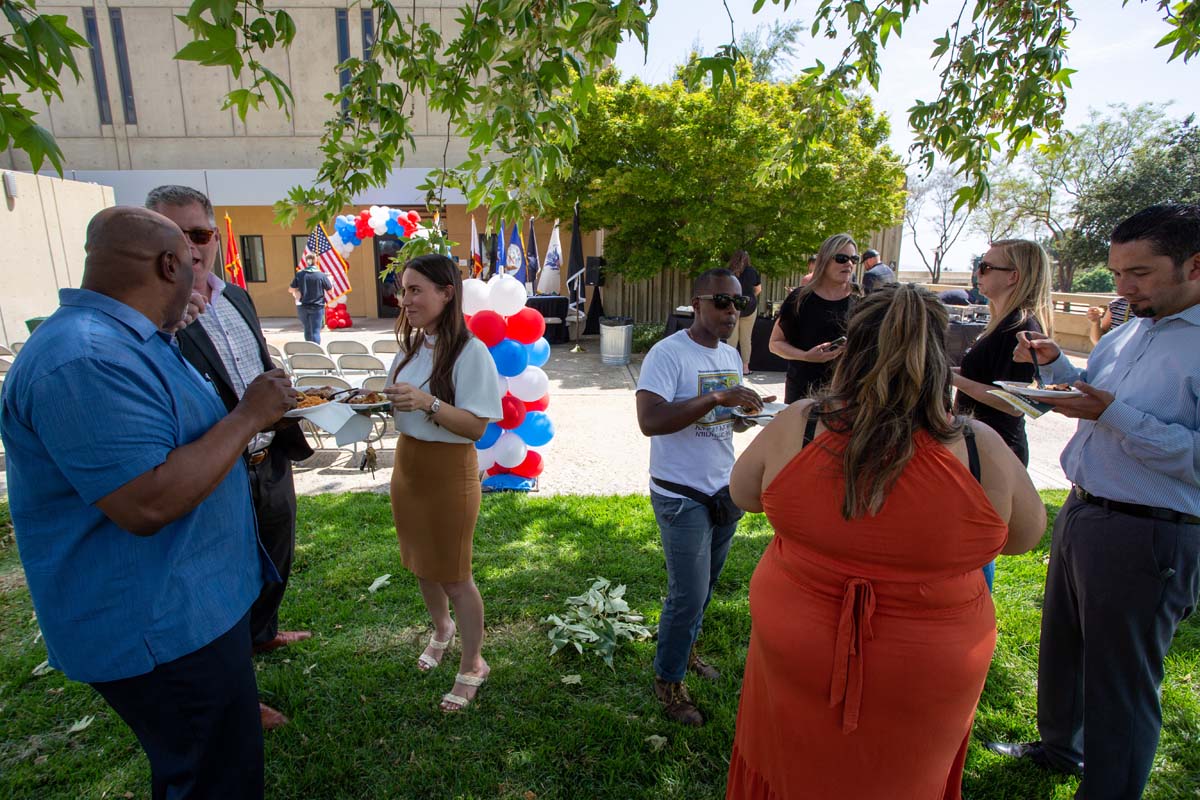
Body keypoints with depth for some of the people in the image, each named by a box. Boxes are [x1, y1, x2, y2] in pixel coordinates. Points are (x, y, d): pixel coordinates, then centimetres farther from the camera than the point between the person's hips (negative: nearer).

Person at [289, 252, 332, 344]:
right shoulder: (321, 275, -10)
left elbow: (290, 289, 2)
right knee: (315, 331, -3)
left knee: (307, 331, 18)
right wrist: (330, 280, 18)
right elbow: (330, 290, -1)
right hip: (317, 308, -3)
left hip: (303, 307, 3)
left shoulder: (299, 275, -3)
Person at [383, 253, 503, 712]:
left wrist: (427, 402, -33)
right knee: (421, 564, 22)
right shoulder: (412, 345, 3)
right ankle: (442, 629, 50)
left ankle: (472, 665, 27)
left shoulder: (471, 353, -19)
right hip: (407, 463, 7)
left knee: (454, 574, 6)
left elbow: (476, 426, -21)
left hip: (449, 470, -7)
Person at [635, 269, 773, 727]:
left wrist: (747, 411, -5)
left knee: (705, 584, 21)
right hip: (682, 496, -7)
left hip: (724, 490, 8)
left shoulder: (731, 355, 8)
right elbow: (650, 420, -30)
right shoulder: (668, 354, -18)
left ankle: (684, 647, 46)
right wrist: (716, 398, -33)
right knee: (688, 595, 0)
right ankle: (668, 680, 23)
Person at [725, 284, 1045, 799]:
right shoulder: (982, 450, -18)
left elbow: (743, 494, -1)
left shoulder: (795, 427, -19)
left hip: (796, 656, 0)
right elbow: (1025, 536, 2)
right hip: (923, 683, 1)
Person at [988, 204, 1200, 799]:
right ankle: (1060, 747, 46)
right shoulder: (1131, 330, 9)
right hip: (1081, 513, 9)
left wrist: (1112, 413, -28)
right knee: (1063, 647, 24)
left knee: (1121, 679, 7)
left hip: (1147, 536, -8)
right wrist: (1053, 363, 4)